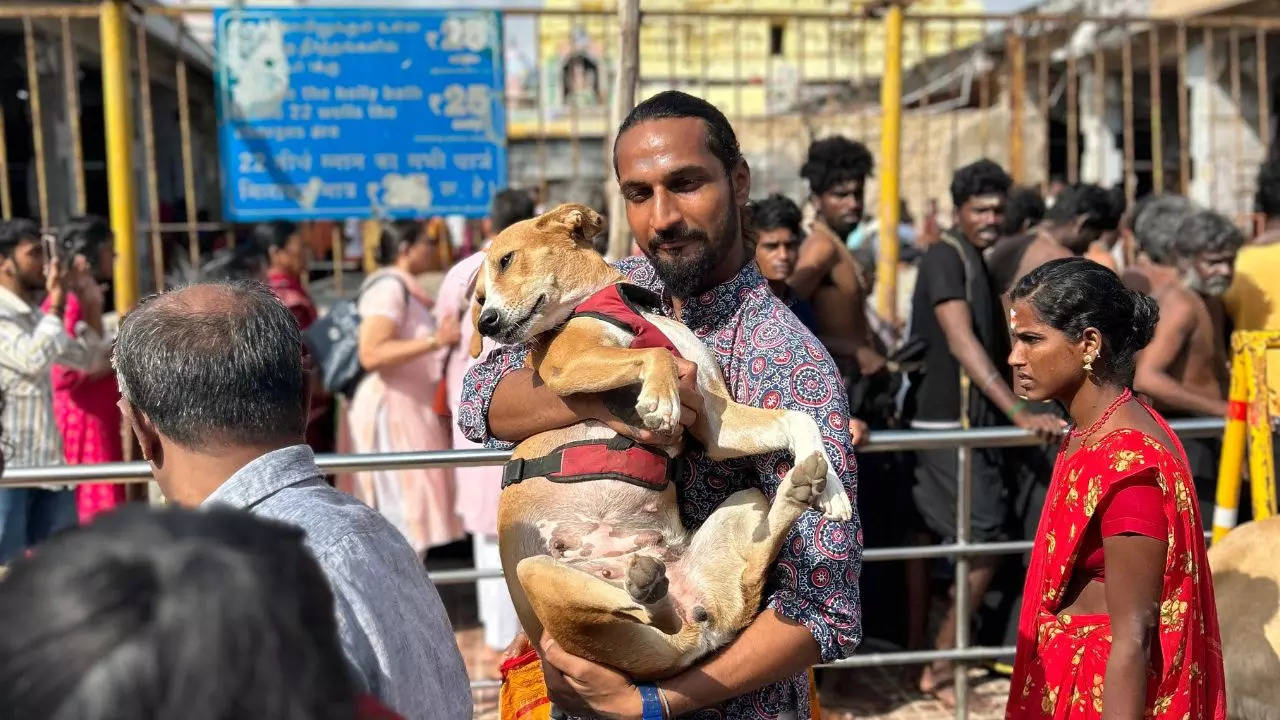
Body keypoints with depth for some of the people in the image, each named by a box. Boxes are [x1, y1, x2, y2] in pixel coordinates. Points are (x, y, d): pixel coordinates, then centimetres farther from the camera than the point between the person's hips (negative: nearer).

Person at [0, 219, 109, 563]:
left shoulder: (37, 316, 15)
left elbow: (91, 361, 20)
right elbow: (33, 358, -23)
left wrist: (92, 307, 8)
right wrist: (56, 304, -11)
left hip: (47, 462, 8)